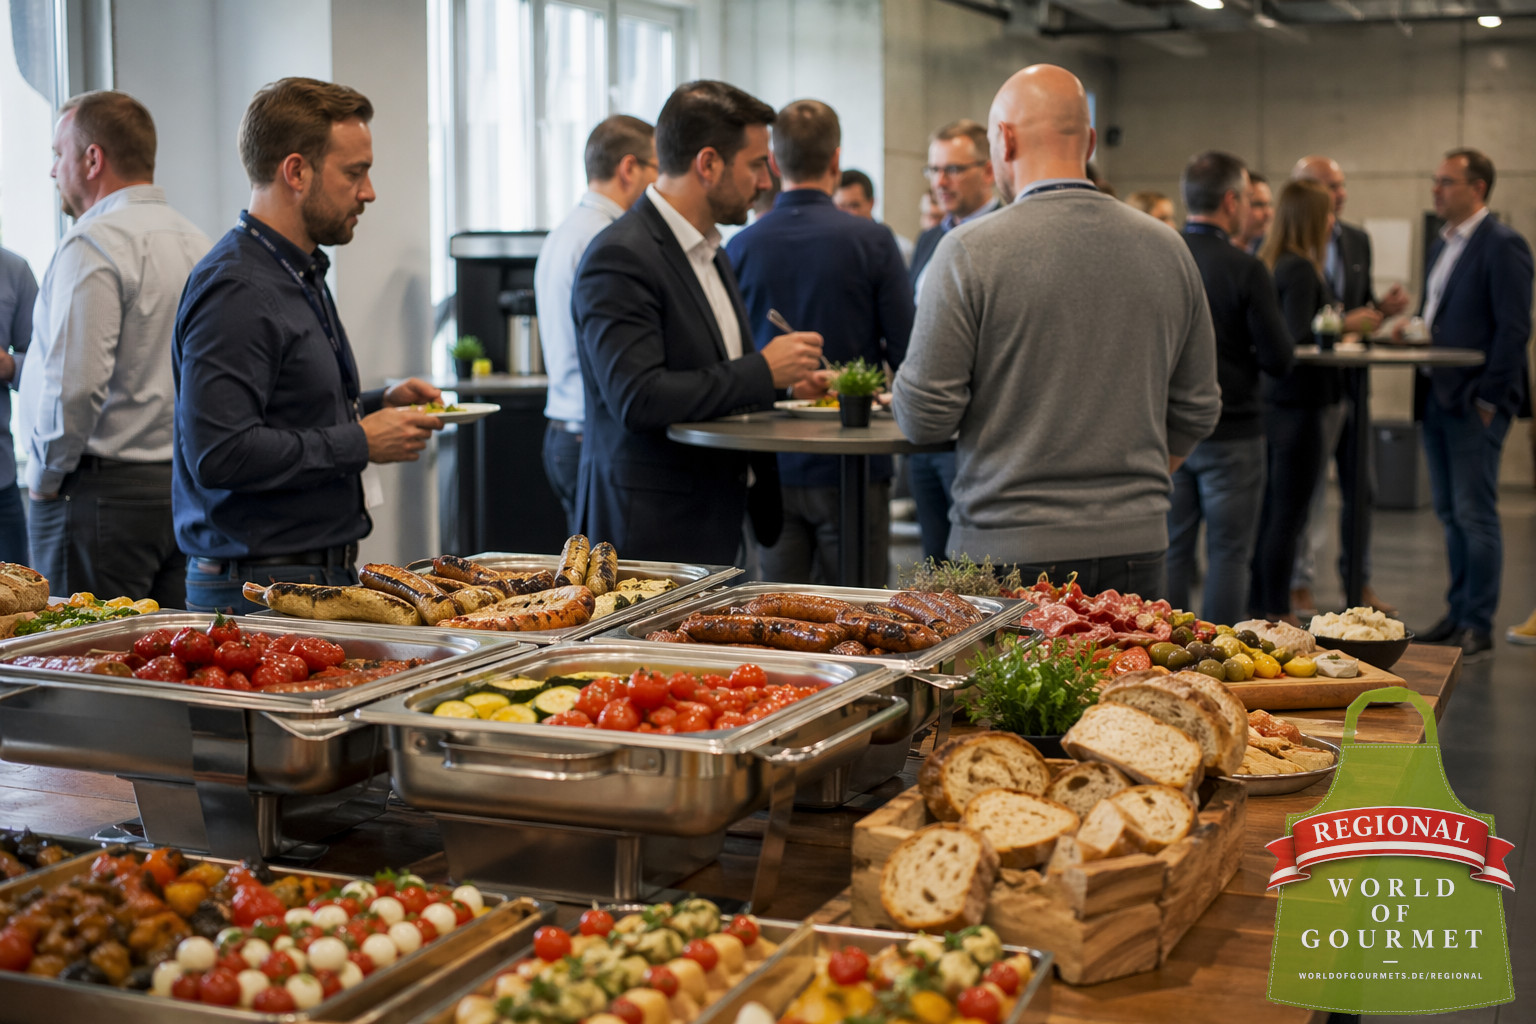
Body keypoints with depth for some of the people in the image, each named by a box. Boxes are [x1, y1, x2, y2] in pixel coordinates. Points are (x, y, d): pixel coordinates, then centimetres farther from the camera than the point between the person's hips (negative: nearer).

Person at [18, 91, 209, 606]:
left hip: (105, 494, -8)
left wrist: (44, 477, -6)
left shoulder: (93, 244, -12)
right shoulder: (196, 241, 15)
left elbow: (73, 384, -20)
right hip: (184, 488, 9)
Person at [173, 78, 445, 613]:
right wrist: (359, 443, -18)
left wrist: (380, 403, 10)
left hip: (325, 575, 9)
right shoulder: (235, 289, -17)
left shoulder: (301, 274, 16)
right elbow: (219, 455, -26)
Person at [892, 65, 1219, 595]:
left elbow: (923, 417, -9)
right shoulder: (1168, 250, 5)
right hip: (1136, 547, 4)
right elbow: (1196, 412, 12)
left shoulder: (969, 251, -9)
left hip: (1009, 551, -4)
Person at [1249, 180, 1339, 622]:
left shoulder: (1268, 265, 10)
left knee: (1269, 512, 15)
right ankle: (1277, 615, 5)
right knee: (1288, 515, -1)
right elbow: (1298, 340, -22)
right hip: (1296, 406, -9)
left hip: (1269, 401, 9)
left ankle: (1259, 605, 22)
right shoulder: (1300, 270, -16)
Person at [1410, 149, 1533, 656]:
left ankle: (1478, 624, 4)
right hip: (1437, 399, 8)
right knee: (1450, 514, 13)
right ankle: (1458, 611, 22)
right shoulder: (1442, 245, 17)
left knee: (1475, 515, -4)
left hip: (1475, 404, -8)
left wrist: (1488, 399, -16)